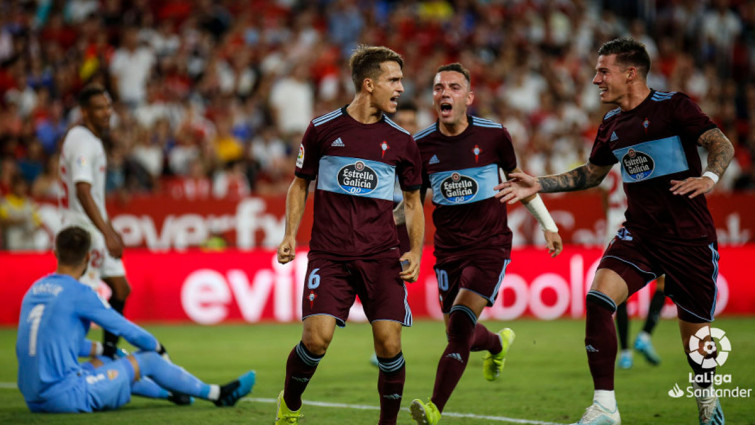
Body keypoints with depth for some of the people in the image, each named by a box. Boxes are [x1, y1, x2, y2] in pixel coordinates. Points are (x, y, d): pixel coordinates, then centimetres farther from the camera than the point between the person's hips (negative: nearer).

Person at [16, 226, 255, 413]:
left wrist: (99, 349, 39)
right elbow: (126, 330, -1)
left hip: (34, 399, 8)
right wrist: (157, 347, 19)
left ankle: (170, 394, 50)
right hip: (66, 396, -8)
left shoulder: (35, 289, 11)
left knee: (101, 364, 32)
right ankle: (218, 395, 21)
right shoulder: (78, 293, -12)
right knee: (147, 361, 6)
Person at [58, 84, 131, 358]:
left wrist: (111, 230, 26)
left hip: (97, 229, 10)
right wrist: (107, 234, -31)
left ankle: (109, 353, 21)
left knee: (121, 289, 13)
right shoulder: (82, 142, -17)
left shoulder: (92, 139, 16)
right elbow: (83, 192, -27)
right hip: (84, 231, -10)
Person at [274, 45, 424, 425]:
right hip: (329, 254, -1)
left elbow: (413, 201, 15)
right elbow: (300, 183, 14)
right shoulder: (322, 129, 3)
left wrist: (415, 251, 2)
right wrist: (290, 235, 2)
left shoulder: (401, 141, 7)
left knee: (389, 343, -10)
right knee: (317, 338, -14)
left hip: (381, 255, 2)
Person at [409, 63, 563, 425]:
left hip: (490, 245, -3)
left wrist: (548, 225, 13)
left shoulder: (493, 135, -6)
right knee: (457, 334, 10)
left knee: (459, 326, -20)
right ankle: (498, 344, 48)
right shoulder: (421, 145, -2)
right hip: (448, 249, 3)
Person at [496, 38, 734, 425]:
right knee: (597, 299, -19)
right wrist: (539, 185, 17)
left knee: (695, 334, 4)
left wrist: (709, 177, -34)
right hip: (639, 233, 5)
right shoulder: (612, 125, 11)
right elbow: (591, 174, 25)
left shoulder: (673, 107, -8)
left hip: (690, 237, -5)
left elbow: (721, 145, -15)